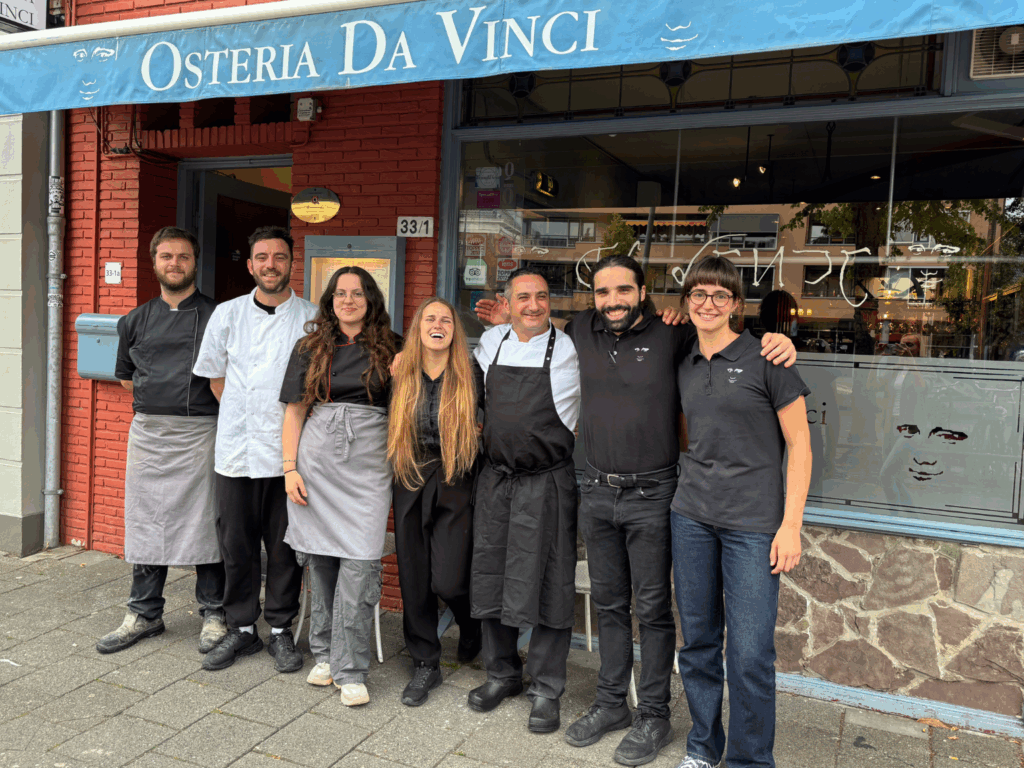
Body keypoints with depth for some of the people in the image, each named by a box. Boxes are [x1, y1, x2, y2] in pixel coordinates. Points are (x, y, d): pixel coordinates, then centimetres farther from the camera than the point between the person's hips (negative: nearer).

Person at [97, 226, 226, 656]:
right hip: (147, 431, 4)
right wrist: (159, 399, 10)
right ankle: (144, 615, 24)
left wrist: (194, 403, -4)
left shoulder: (215, 317, -1)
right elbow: (126, 376, 21)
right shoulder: (135, 321, 12)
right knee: (145, 521, 10)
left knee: (203, 521, -1)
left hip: (199, 432, -4)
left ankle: (213, 614, 13)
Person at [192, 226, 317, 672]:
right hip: (236, 448, 2)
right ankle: (241, 629, 24)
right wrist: (245, 413, 11)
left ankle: (281, 630, 21)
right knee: (236, 543, 9)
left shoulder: (312, 319, 1)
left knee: (284, 546, 6)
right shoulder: (228, 314, 8)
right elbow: (215, 376, 16)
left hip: (287, 452, -2)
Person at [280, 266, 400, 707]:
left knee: (360, 564, -8)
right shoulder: (311, 348, 10)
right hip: (317, 460, 1)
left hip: (368, 463, -1)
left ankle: (350, 671, 2)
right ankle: (324, 654, 24)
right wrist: (290, 468, 1)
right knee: (321, 560, 7)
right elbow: (295, 410, 8)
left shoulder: (390, 348, 9)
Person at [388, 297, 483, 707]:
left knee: (448, 581, -7)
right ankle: (425, 665, 23)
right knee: (414, 578, 7)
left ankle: (473, 626, 28)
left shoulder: (470, 376, -4)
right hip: (411, 484, 3)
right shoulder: (401, 375, 4)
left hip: (456, 486, -3)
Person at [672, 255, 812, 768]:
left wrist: (791, 524, -10)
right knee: (698, 640, 13)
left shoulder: (766, 359, -6)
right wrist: (693, 487, 11)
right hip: (691, 516, 5)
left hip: (753, 523, -5)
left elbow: (799, 444, -6)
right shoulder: (685, 366, 10)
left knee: (750, 653, -2)